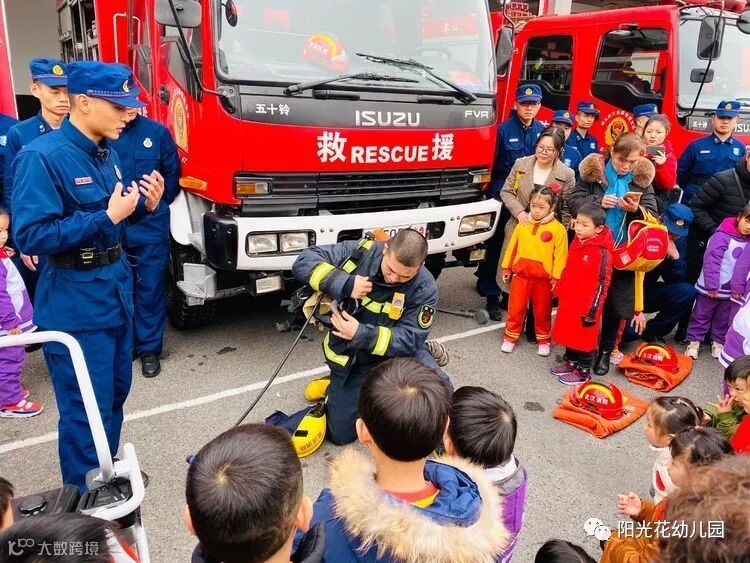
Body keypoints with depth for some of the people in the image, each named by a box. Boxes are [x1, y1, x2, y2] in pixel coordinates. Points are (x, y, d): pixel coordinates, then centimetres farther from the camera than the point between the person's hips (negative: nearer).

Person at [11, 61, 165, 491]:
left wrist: (145, 205, -5)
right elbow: (30, 237, -24)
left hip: (116, 286, 9)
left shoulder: (106, 153, 6)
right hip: (75, 303, -8)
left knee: (116, 392, 21)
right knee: (88, 409, 1)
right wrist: (108, 216, -25)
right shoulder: (42, 157, -18)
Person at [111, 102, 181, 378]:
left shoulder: (157, 132, 0)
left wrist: (157, 204, 7)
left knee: (150, 289, 5)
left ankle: (150, 349, 16)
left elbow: (172, 174, 7)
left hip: (150, 226, 0)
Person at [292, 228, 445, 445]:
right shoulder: (359, 253, -18)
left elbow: (410, 338, -22)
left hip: (394, 352, 0)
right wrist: (345, 284, -33)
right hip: (352, 361, 1)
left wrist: (361, 334, -33)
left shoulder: (424, 287, -20)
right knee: (341, 434, 4)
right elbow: (304, 261, -20)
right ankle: (336, 386, 32)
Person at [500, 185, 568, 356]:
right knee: (515, 308, 9)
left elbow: (560, 255, -8)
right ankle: (510, 337, 23)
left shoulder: (558, 229, -10)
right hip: (520, 274, 2)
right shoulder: (522, 225, 1)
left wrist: (556, 277, -9)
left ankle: (543, 340, 29)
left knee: (543, 311, 12)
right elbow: (512, 247, 9)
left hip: (544, 278, -2)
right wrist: (506, 267, 12)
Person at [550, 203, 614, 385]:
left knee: (585, 337, 7)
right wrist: (559, 291, 19)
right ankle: (570, 362, 37)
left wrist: (592, 311, -17)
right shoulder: (576, 242, 4)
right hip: (568, 299, 8)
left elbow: (602, 284, -18)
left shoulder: (602, 253, -21)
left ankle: (583, 371, 21)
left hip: (586, 304, -8)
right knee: (569, 332, 20)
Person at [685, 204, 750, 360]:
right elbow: (711, 261, -22)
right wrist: (712, 286, -23)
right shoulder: (722, 236, -19)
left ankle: (718, 342, 32)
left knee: (723, 319, 18)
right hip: (710, 289, -6)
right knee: (701, 315, 8)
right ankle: (694, 341, 18)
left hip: (730, 291, 6)